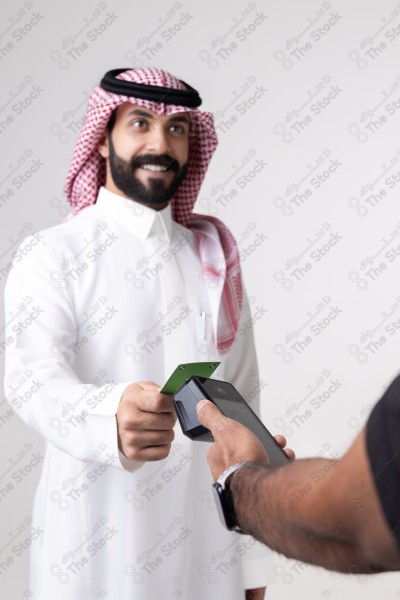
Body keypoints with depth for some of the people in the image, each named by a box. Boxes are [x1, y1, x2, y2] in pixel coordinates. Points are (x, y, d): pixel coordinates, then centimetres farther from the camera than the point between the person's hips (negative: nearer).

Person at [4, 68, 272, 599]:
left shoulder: (216, 256, 6)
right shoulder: (52, 254, -7)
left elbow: (244, 402, 7)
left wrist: (253, 556, 5)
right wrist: (110, 418, -43)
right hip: (96, 551, -4)